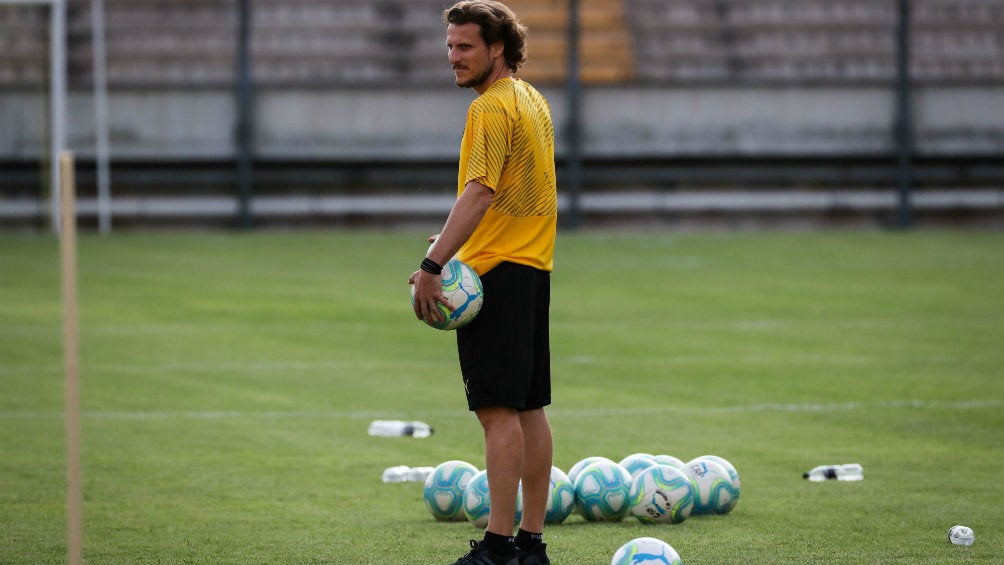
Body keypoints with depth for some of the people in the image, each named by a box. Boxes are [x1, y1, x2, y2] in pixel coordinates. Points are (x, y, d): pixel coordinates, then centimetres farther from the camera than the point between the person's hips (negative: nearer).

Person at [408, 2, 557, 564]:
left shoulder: (492, 107, -14)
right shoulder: (533, 101, 17)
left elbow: (479, 193, -23)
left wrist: (432, 266, -26)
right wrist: (454, 240, 22)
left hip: (497, 272, -10)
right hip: (534, 266, 10)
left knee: (499, 410, -11)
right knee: (529, 409, 10)